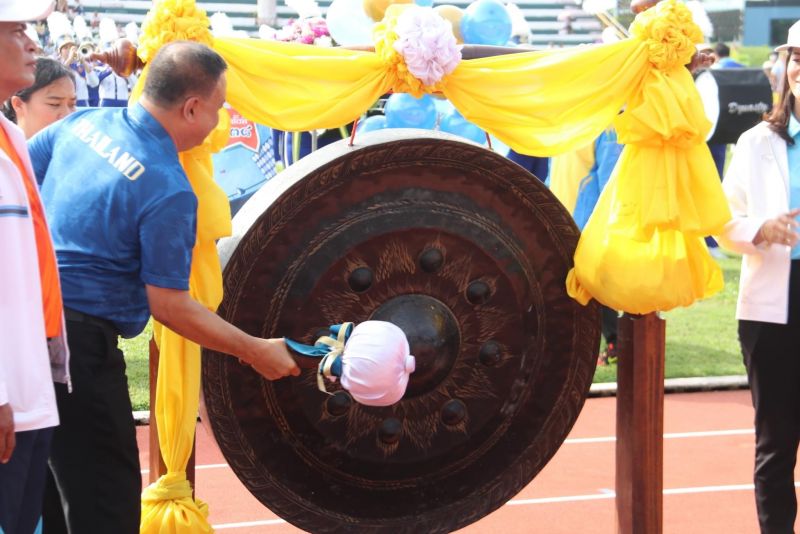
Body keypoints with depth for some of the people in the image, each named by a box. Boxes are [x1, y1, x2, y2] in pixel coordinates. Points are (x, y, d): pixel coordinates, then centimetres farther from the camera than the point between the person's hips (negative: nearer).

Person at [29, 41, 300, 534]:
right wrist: (255, 351, -6)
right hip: (79, 340, -8)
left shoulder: (84, 122, 4)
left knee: (52, 488, 20)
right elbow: (168, 306, -15)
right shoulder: (169, 190, -18)